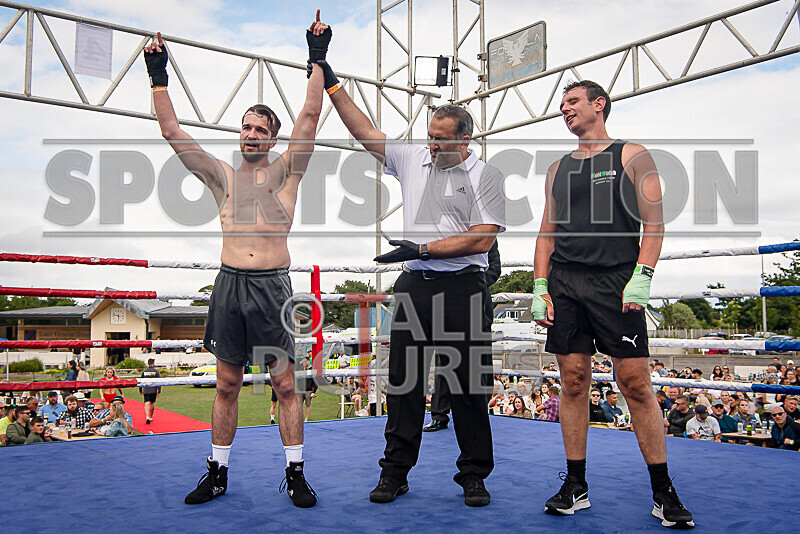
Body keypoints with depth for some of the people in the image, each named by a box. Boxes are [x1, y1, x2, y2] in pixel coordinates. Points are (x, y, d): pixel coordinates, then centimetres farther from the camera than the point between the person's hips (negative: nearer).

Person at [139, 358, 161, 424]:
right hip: (153, 391, 0)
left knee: (147, 404, -6)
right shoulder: (156, 371, -2)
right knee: (152, 404, 15)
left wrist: (140, 391, 17)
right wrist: (159, 391, -3)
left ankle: (147, 417, -24)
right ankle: (150, 417, 25)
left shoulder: (144, 371, 3)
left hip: (145, 390, 1)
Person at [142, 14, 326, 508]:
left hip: (273, 284, -2)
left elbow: (310, 119, -1)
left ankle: (296, 474, 11)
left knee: (285, 384, 1)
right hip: (229, 282, 2)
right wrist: (158, 78, 5)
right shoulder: (223, 176, 13)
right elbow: (172, 132, 9)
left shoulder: (285, 172, 7)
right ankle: (217, 473, 21)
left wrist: (318, 60, -5)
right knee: (227, 385, 9)